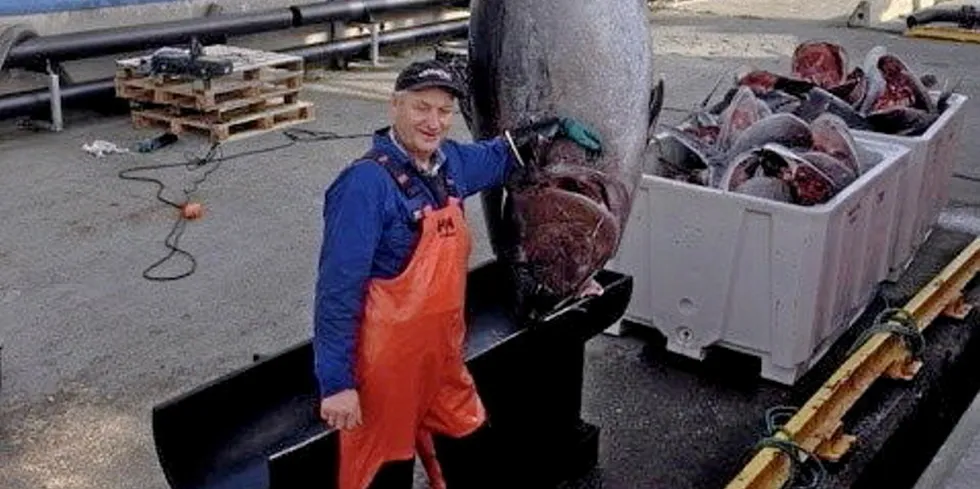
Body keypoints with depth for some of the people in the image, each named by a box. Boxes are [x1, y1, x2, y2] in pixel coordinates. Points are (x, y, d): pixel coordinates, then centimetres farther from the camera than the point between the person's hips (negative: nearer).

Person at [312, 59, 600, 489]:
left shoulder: (449, 162, 2)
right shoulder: (367, 183, -20)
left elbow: (498, 157, 26)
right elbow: (338, 289, -21)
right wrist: (336, 383, -21)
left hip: (442, 356, 8)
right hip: (386, 366, -7)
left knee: (471, 453, 22)